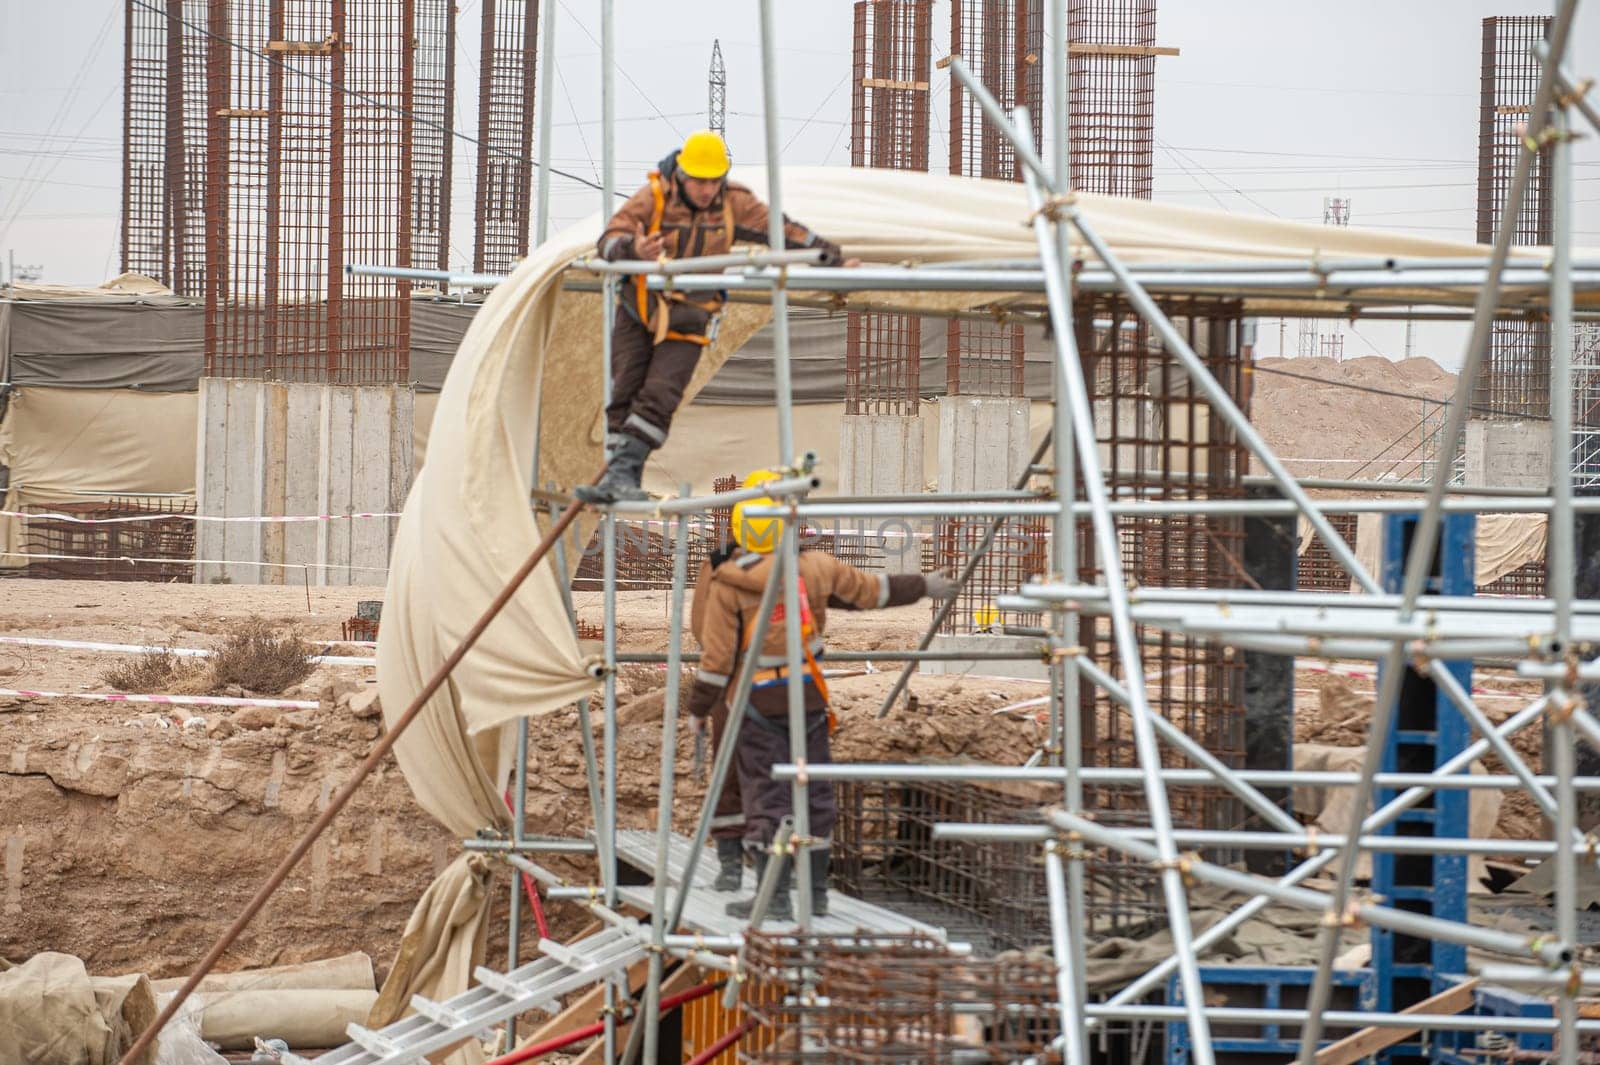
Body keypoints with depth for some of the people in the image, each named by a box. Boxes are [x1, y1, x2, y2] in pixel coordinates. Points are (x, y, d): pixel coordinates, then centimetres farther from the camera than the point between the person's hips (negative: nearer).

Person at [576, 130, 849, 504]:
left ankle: (623, 471, -16)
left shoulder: (734, 204, -6)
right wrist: (633, 249, -46)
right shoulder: (653, 197, -14)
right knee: (624, 394, -2)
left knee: (659, 397, -15)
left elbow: (784, 231, 3)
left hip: (687, 322, 0)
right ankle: (620, 477, 3)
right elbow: (609, 240, -23)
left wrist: (833, 259, 2)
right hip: (638, 312, 0)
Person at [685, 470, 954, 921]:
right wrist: (923, 586, 24)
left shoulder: (728, 584, -13)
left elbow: (717, 657, -12)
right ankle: (816, 892, 17)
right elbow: (871, 590, 8)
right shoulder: (814, 569, -5)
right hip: (808, 698, 3)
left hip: (757, 705, -3)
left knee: (766, 797, 0)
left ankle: (775, 897, -3)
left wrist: (697, 709, -1)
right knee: (814, 793, 11)